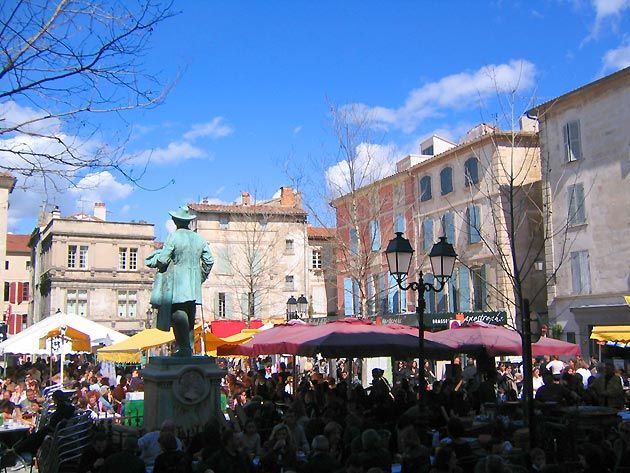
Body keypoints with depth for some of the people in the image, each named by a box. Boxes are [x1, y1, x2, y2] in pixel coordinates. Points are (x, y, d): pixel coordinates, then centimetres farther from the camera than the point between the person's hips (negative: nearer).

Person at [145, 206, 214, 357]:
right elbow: (209, 261, 11)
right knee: (189, 315, 10)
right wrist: (202, 277, 24)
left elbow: (163, 260, -10)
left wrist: (153, 261, 12)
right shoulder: (199, 239, 12)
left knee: (178, 314, -7)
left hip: (177, 284, -6)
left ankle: (185, 348, -14)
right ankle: (187, 348, 12)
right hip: (194, 286, 6)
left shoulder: (173, 237, -7)